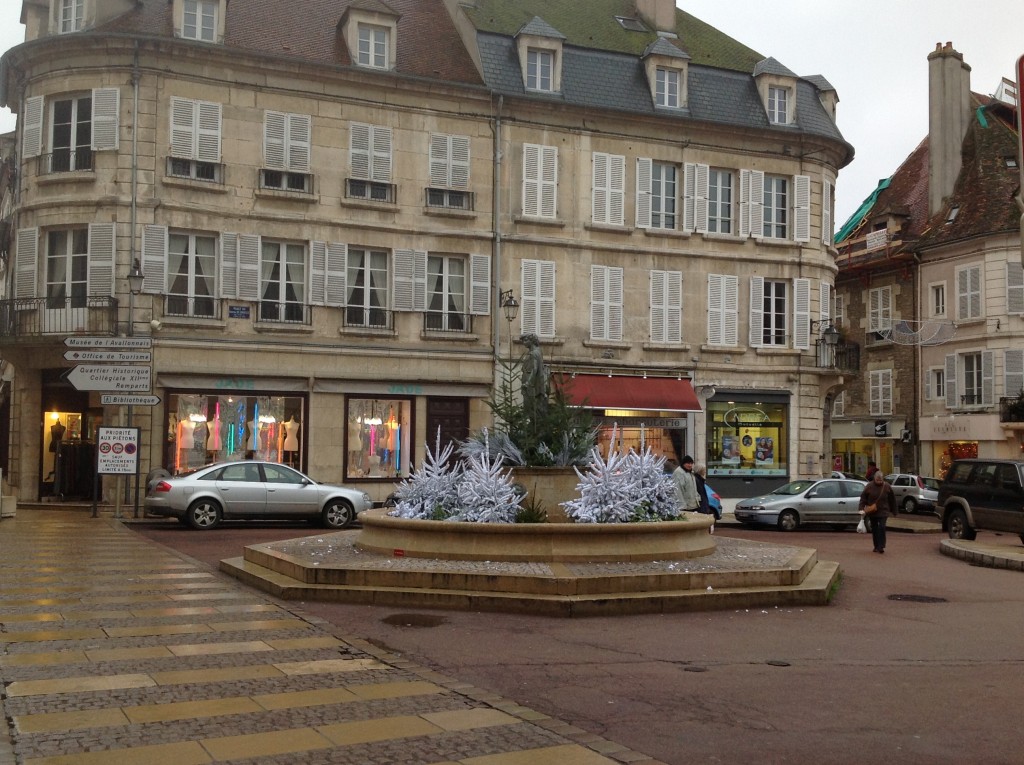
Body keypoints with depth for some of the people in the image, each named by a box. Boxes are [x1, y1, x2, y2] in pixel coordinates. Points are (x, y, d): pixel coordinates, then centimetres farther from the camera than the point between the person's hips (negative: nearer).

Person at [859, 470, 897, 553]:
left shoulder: (887, 487, -3)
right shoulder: (869, 486, -5)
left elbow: (892, 500, 6)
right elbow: (863, 498, -2)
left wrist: (893, 511, 10)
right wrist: (861, 508, -13)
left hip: (883, 511, -2)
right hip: (872, 512, 2)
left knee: (882, 527, -15)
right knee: (874, 529, 8)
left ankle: (881, 546, -10)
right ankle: (876, 546, 19)